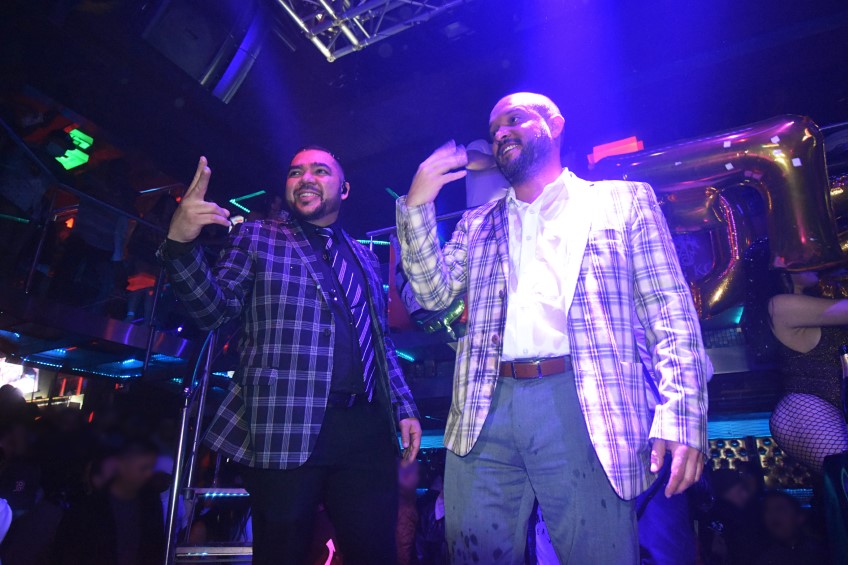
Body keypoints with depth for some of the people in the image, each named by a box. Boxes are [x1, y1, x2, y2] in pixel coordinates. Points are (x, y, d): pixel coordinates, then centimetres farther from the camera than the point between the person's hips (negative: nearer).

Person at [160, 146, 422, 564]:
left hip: (367, 431, 4)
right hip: (286, 429, -3)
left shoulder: (363, 258, 18)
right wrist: (181, 244, -18)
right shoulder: (256, 238, 9)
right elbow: (214, 311, -2)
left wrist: (404, 407, 12)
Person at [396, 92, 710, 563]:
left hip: (583, 408, -2)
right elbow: (434, 293, 10)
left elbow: (670, 313, 4)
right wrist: (417, 206, 0)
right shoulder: (478, 223, 21)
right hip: (484, 410, 3)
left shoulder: (624, 201, 11)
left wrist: (681, 414, -9)